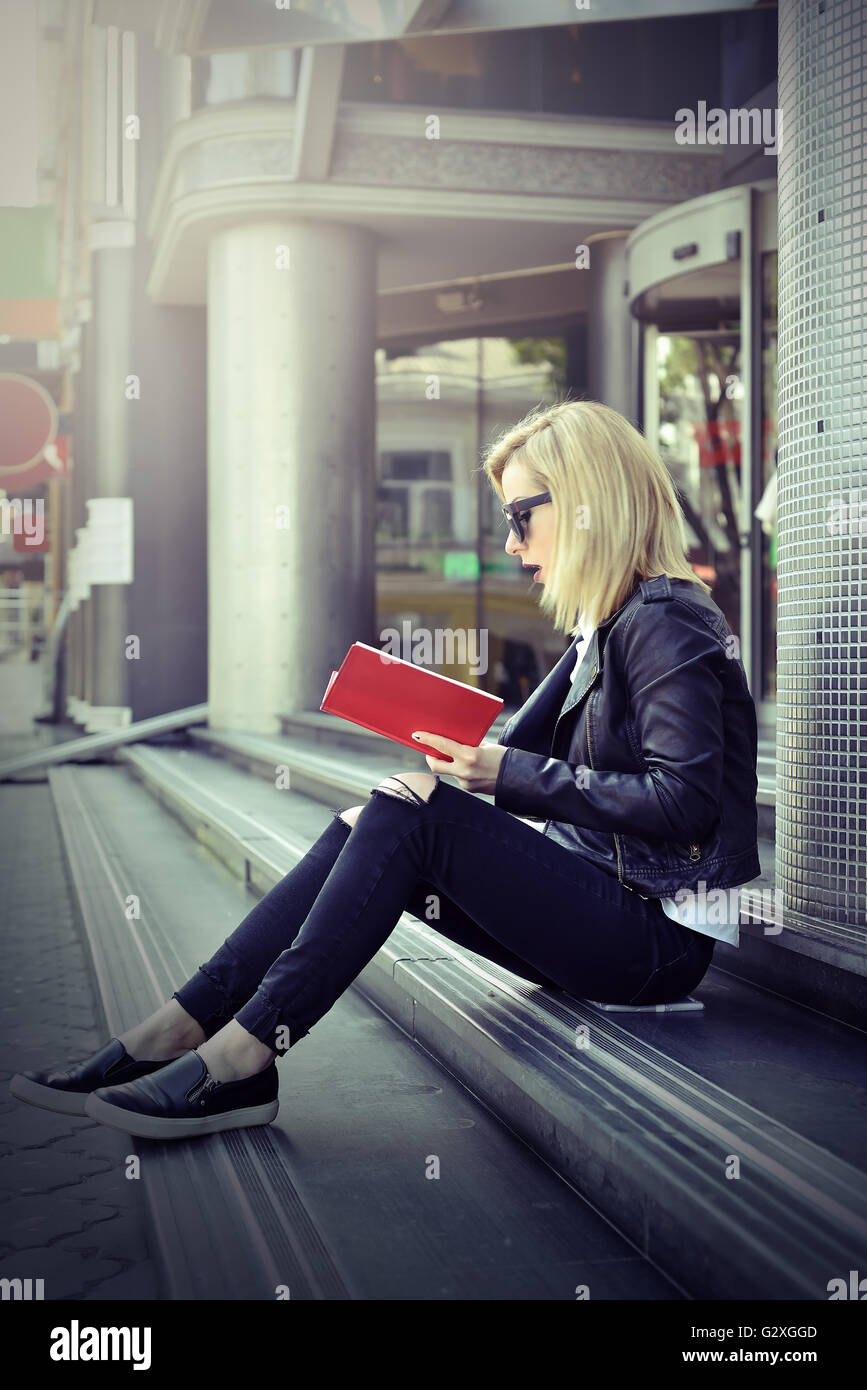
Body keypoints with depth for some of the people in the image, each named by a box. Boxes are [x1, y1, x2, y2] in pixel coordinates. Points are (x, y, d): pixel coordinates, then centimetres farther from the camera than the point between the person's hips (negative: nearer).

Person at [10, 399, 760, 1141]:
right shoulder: (613, 625, 17)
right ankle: (176, 1032, -11)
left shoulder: (667, 624, -13)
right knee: (367, 825, -5)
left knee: (407, 813, -22)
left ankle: (240, 1058, -20)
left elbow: (685, 802, -23)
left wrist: (513, 775, -20)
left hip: (657, 935, -9)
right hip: (598, 899, 9)